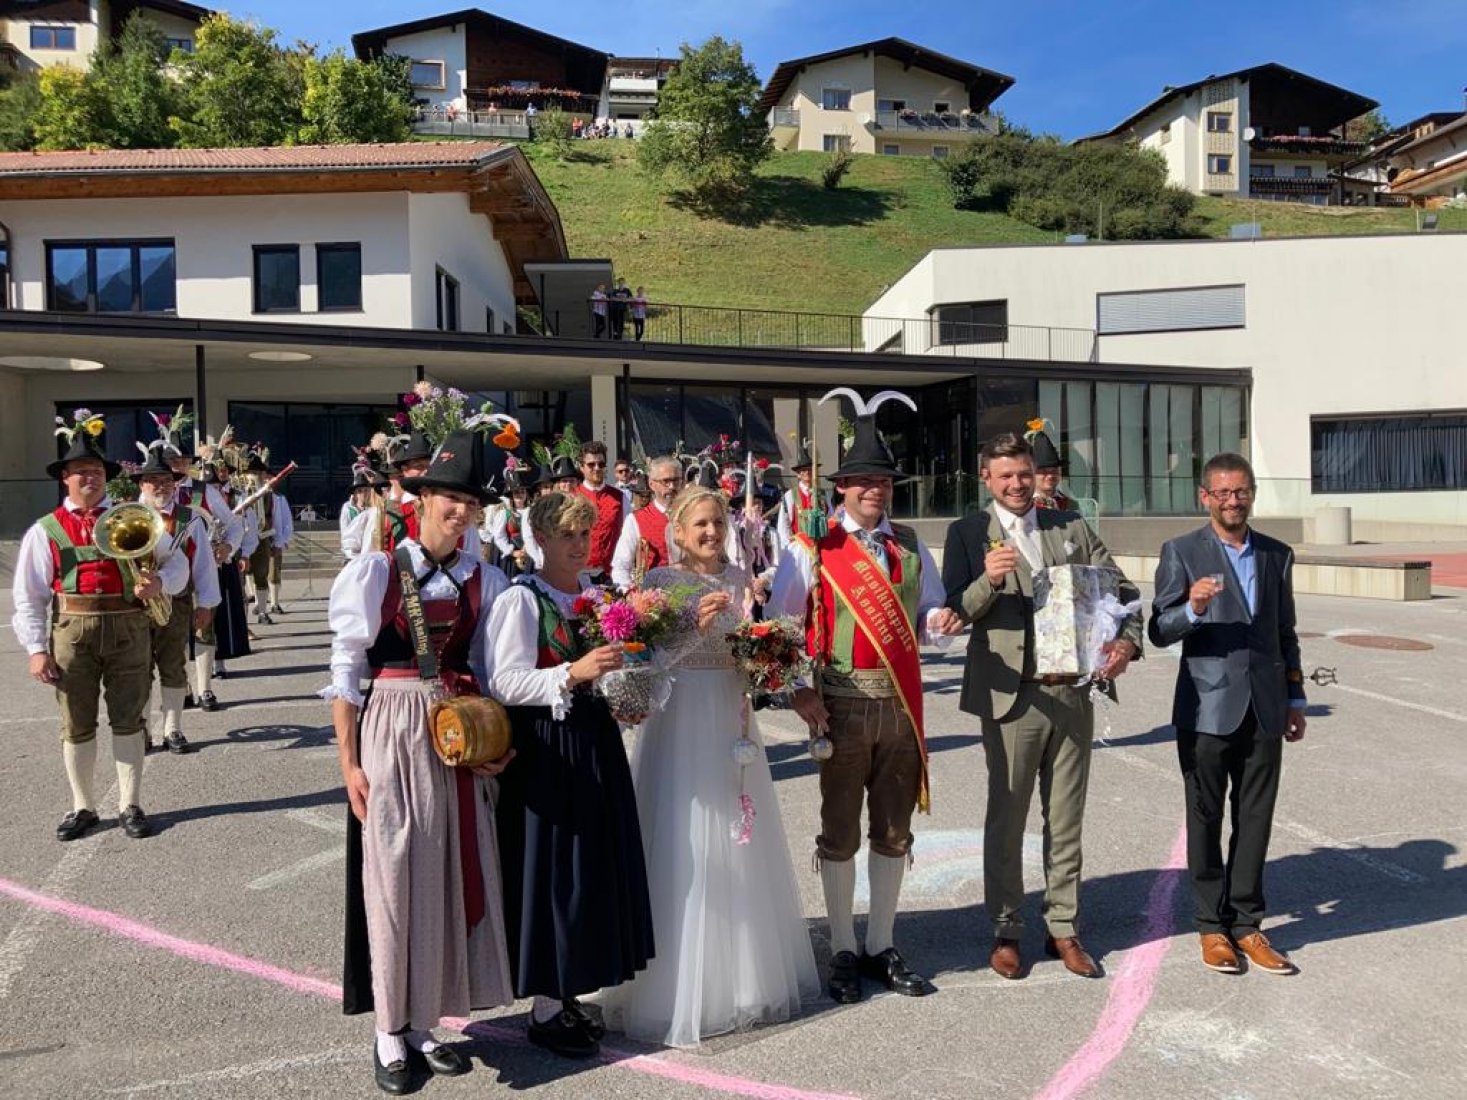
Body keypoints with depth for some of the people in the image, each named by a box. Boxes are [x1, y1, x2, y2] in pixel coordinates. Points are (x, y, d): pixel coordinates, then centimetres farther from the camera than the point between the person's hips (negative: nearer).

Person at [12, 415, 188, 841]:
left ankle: (130, 806, 18)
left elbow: (177, 563, 4)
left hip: (128, 629, 0)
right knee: (77, 724, 9)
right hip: (72, 631, 0)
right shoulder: (46, 530, 4)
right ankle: (82, 808, 25)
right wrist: (36, 649, -6)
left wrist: (160, 582, -19)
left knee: (127, 719, 7)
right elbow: (28, 595, 2)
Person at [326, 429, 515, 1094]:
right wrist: (349, 763, -8)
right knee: (394, 879, 4)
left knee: (452, 877, 10)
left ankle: (424, 1021, 28)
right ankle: (390, 1032, 22)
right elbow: (344, 672, -6)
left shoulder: (484, 580, 4)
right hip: (392, 733, -4)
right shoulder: (375, 570, -8)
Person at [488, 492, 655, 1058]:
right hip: (545, 749, -7)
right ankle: (545, 1009, 18)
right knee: (552, 870, 1)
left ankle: (568, 992, 28)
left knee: (594, 866, 12)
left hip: (595, 743, 7)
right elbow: (505, 683, -19)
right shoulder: (520, 600, -11)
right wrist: (573, 674, -30)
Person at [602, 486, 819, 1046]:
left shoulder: (739, 579, 8)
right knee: (684, 849, -1)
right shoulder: (660, 580, -5)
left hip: (732, 718, 5)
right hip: (680, 720, -5)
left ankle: (748, 973, 32)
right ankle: (683, 985, 14)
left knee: (739, 845, 14)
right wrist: (693, 623, -24)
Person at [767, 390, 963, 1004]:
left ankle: (882, 948, 29)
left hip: (902, 705, 4)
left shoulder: (910, 548, 10)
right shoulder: (813, 549, -3)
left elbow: (923, 616, 14)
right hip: (842, 706, -4)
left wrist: (938, 622, -10)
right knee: (840, 834, 7)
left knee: (894, 831, 13)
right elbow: (778, 625, -2)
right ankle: (843, 955, 23)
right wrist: (798, 692, -9)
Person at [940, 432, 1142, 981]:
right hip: (1011, 695, -3)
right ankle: (1005, 931, 24)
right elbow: (954, 613, -8)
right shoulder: (968, 533, -1)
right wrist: (987, 580, -27)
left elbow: (1120, 589, 8)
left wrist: (1127, 640, -10)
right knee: (1006, 821, 9)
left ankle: (1063, 929, 27)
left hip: (1072, 693, 3)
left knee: (1066, 821, 13)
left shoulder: (1071, 526, 9)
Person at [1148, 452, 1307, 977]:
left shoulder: (1277, 555, 11)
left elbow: (1285, 633, 17)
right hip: (1207, 711, -3)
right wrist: (1194, 608, -26)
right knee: (1206, 820, 7)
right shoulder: (1181, 552, -2)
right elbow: (1159, 631, -7)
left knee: (1255, 820, 9)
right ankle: (1212, 925, 18)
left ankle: (1246, 923, 21)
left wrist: (1295, 698, 15)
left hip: (1264, 711, 4)